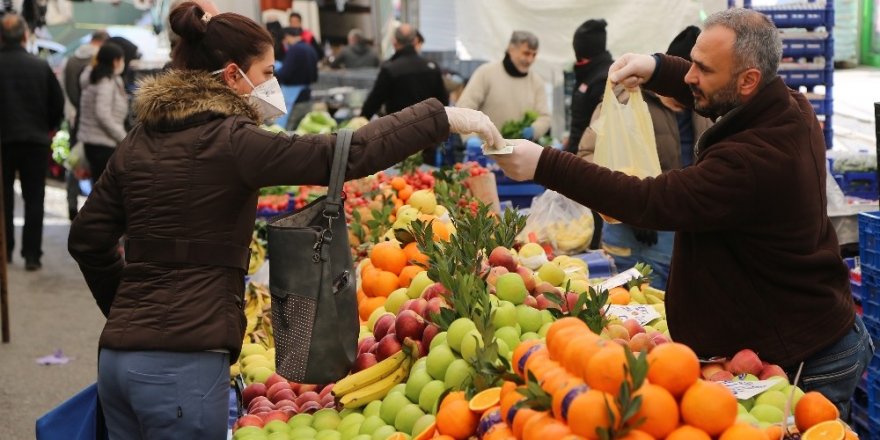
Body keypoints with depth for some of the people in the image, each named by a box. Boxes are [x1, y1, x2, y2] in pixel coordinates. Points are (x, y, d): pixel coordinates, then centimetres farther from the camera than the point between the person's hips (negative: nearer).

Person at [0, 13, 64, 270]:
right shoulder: (41, 67, -5)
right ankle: (32, 255, 1)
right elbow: (58, 103, 0)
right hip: (35, 141, 0)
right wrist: (49, 128, 17)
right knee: (34, 199, 5)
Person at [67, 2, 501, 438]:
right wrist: (444, 118, -11)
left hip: (118, 354, 8)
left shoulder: (140, 140, 11)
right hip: (180, 365, -8)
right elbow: (346, 155, -17)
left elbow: (87, 238, 16)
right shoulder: (228, 142, -12)